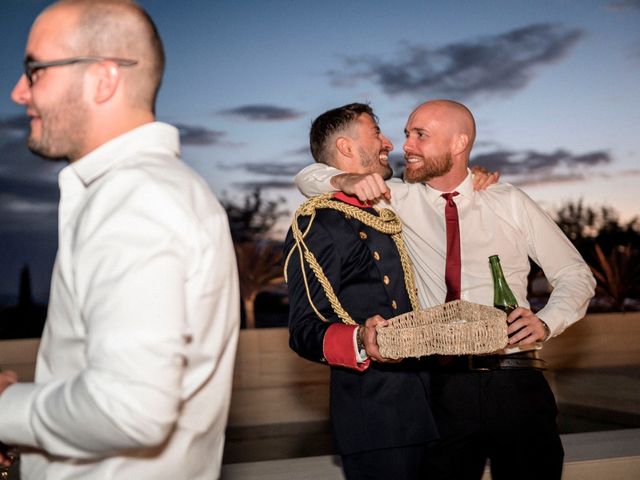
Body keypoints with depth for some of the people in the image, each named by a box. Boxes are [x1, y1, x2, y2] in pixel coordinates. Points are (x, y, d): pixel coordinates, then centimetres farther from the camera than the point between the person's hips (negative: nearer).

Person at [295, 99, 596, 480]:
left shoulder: (510, 203, 5)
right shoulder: (402, 200, 7)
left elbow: (576, 274, 11)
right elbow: (309, 177, 10)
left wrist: (546, 322, -8)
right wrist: (348, 181, -12)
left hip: (516, 382, 0)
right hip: (445, 387, 1)